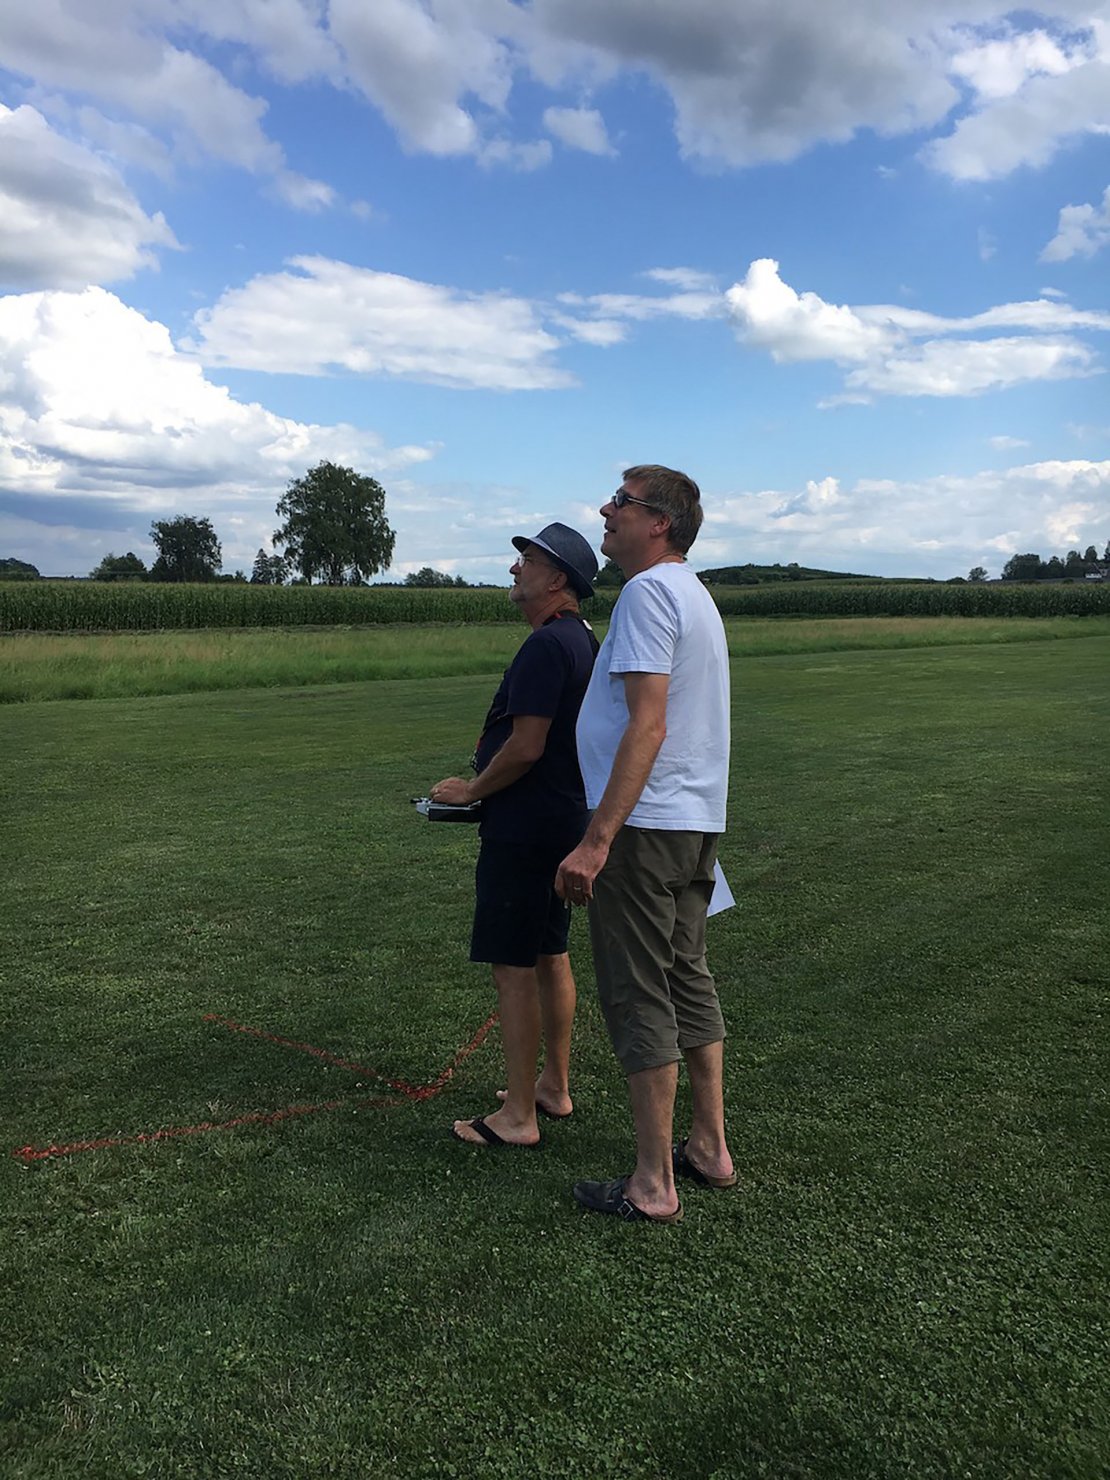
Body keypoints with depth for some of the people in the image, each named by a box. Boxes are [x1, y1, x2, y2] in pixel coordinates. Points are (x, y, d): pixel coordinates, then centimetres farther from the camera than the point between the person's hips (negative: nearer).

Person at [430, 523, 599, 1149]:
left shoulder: (546, 645, -20)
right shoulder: (583, 640, 13)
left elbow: (525, 747, -24)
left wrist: (471, 790, -8)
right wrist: (484, 782, 18)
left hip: (524, 829, -10)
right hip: (565, 818, 10)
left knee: (514, 967, -2)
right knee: (550, 955, 18)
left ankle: (517, 1117, 8)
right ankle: (555, 1087, 31)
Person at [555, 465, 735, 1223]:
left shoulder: (648, 592, -14)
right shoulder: (694, 593, 18)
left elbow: (647, 726, -24)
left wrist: (597, 840, -26)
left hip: (645, 826, -10)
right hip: (698, 821, 10)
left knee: (641, 1000, -1)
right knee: (689, 982, 18)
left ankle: (653, 1185, 10)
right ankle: (710, 1149, 30)